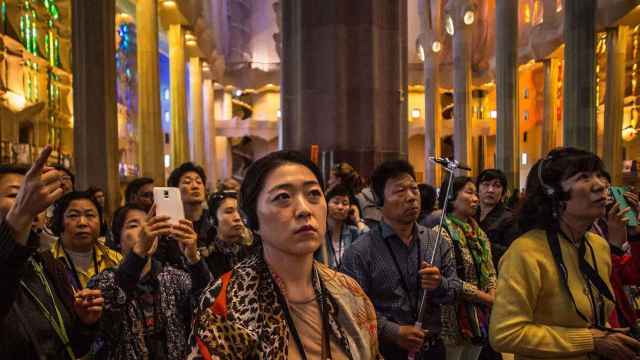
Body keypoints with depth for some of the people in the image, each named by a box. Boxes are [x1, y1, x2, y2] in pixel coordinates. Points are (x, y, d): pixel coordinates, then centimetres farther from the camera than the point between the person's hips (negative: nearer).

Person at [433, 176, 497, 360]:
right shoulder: (441, 232, -15)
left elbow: (490, 271, 12)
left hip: (480, 315, 7)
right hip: (455, 316, -7)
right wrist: (487, 298, -14)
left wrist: (492, 295, -7)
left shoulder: (478, 232, 10)